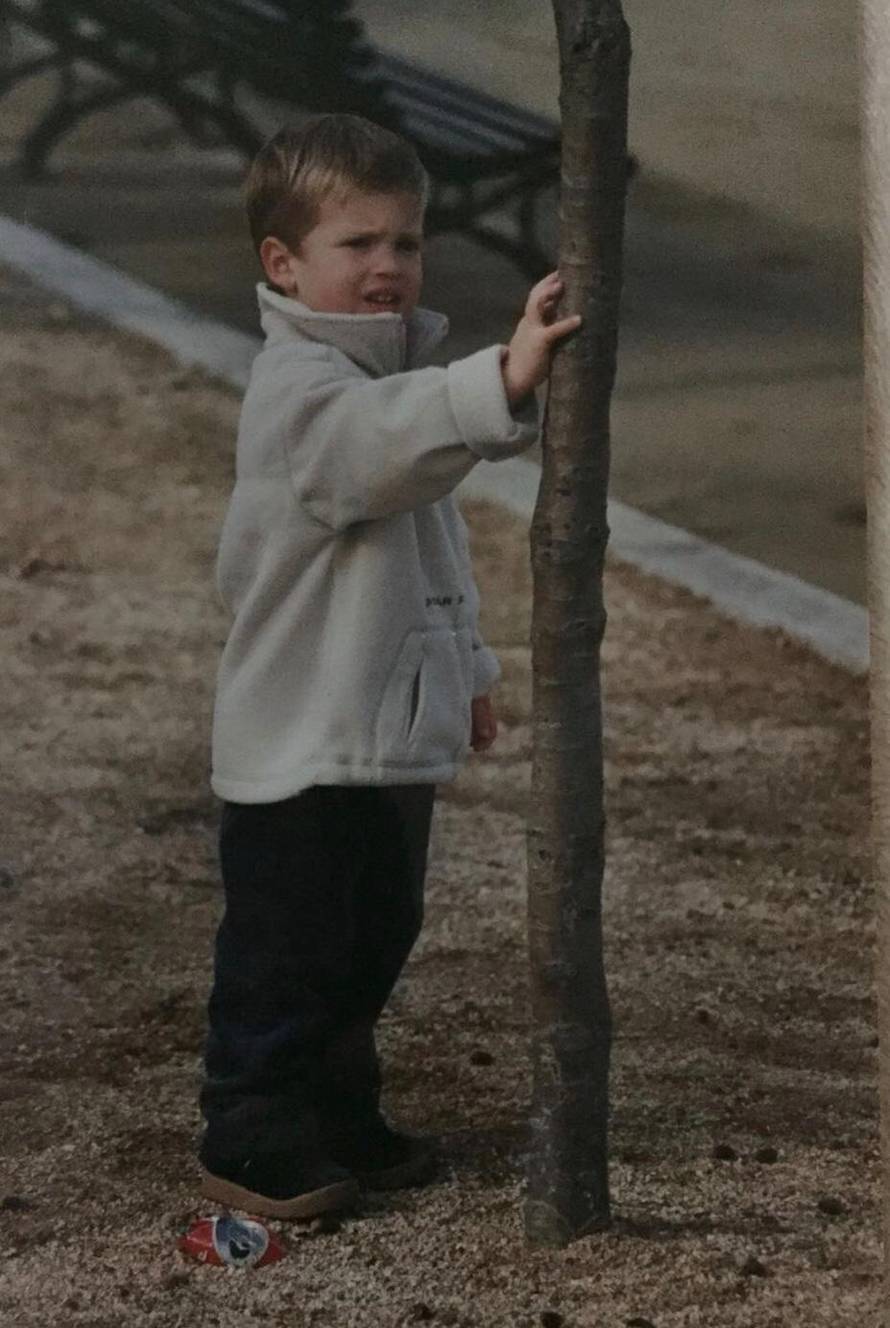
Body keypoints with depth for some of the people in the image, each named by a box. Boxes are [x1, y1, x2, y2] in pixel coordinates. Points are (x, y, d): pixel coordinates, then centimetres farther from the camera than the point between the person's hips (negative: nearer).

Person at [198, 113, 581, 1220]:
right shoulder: (299, 385, -18)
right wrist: (504, 383, -55)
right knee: (284, 953, -1)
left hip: (394, 732, 10)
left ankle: (339, 1120, 31)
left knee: (373, 943, 18)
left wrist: (465, 669, 27)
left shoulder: (393, 370, 14)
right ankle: (249, 1144, 10)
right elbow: (391, 441, -41)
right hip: (301, 744, -10)